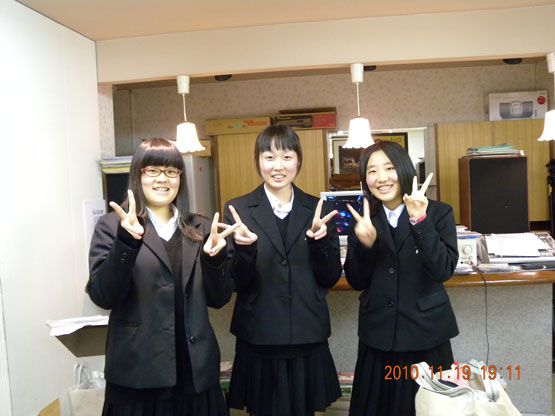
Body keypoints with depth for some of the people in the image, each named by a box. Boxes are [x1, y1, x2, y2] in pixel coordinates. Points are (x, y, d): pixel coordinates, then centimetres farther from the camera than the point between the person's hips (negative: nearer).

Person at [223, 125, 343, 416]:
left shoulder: (318, 209, 2)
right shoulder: (238, 209, -3)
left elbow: (330, 278, 1)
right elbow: (236, 284, -5)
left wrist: (320, 241, -17)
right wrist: (243, 248, -24)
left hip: (308, 338, 2)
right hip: (259, 339, -1)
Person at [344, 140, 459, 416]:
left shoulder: (439, 213, -6)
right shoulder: (363, 219, 0)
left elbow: (443, 271, -18)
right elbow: (356, 282, 0)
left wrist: (420, 221, -26)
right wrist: (365, 244, -17)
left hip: (426, 335, -2)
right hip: (378, 336, 2)